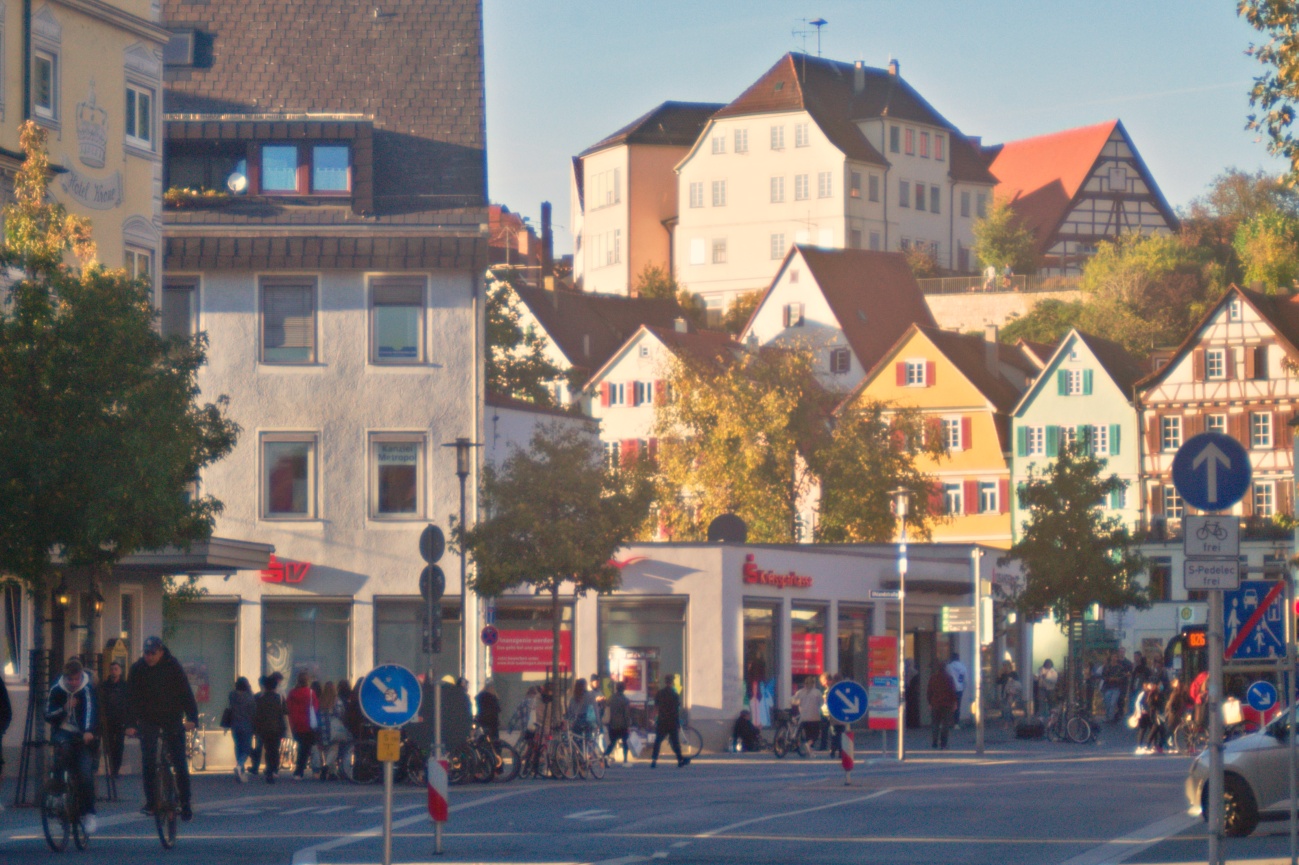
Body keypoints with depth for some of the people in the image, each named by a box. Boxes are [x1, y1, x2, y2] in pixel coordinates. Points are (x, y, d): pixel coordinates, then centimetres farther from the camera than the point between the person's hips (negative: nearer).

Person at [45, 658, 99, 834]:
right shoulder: (57, 690, -2)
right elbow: (48, 715, -3)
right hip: (63, 733, 1)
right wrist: (64, 709, -22)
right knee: (63, 747, -35)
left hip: (83, 736, -1)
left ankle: (89, 813, -1)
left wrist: (88, 731, -46)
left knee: (85, 774, -13)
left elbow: (91, 709, -28)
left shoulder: (88, 689, -10)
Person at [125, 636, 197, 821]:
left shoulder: (172, 666, -7)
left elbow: (185, 692, -9)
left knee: (180, 763, -5)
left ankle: (185, 803, 0)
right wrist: (131, 724, -12)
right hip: (148, 721, 1)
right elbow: (131, 697, -4)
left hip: (172, 719, -1)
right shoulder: (137, 669, -4)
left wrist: (192, 718, -19)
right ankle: (151, 802, 3)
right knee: (148, 762, -7)